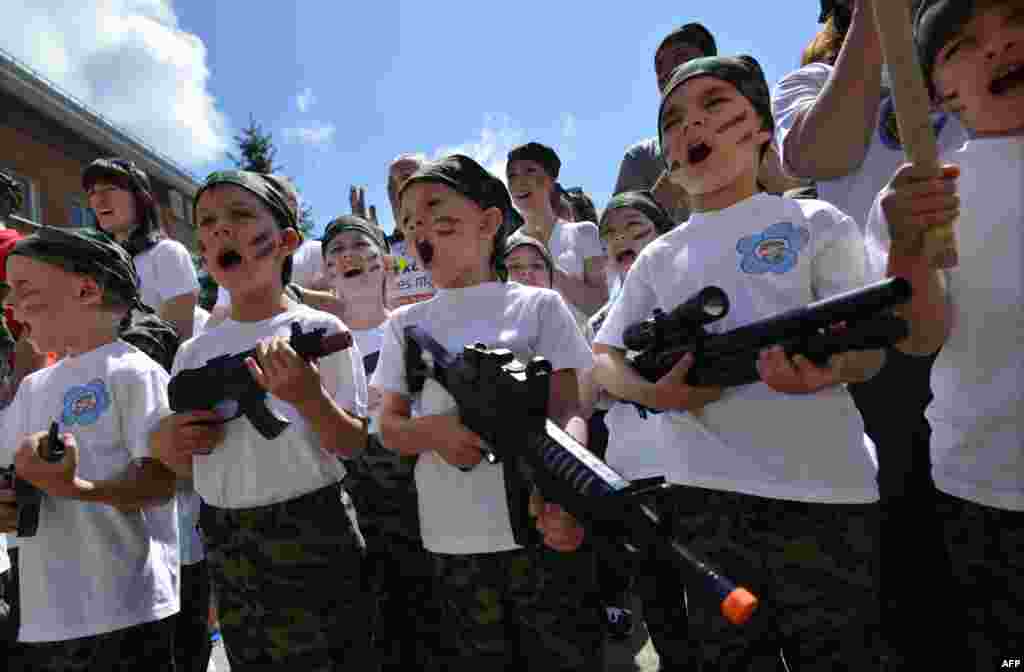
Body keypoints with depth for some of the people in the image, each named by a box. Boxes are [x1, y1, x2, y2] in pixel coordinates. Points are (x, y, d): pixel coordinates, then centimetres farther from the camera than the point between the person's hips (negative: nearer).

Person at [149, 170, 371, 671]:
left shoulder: (319, 330, -10)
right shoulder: (193, 351, 4)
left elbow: (356, 448, -11)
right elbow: (189, 468, 12)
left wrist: (308, 397, -27)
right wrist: (162, 442, -9)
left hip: (309, 536, -5)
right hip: (223, 544, 5)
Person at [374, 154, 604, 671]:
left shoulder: (538, 306, 0)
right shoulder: (406, 323, 10)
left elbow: (567, 409, -7)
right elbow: (389, 428, 8)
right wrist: (433, 430, -16)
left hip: (542, 532, -2)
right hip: (453, 542, 3)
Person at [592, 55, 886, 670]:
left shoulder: (817, 223, 4)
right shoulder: (659, 257, 13)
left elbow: (869, 346, -2)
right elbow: (603, 357, 11)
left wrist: (828, 367, -26)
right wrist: (655, 392, -11)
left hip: (821, 491, -2)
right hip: (702, 494, 3)